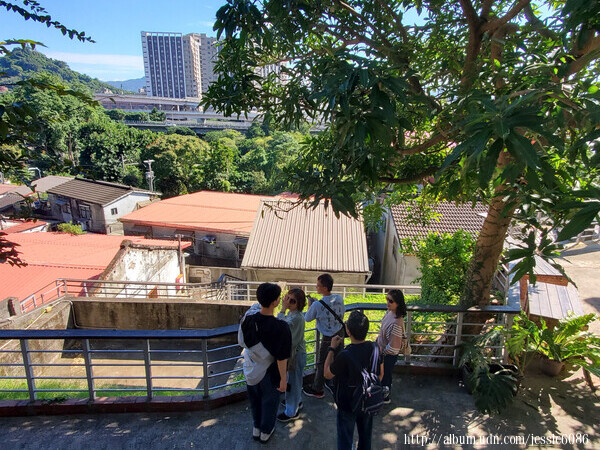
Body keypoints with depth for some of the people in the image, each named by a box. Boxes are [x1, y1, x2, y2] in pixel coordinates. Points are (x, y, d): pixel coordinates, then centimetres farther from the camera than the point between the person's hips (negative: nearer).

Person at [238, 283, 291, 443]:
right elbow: (281, 358, -24)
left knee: (254, 399, 28)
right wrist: (283, 378, -10)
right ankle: (265, 432, 45)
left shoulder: (248, 317, -19)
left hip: (250, 370, 4)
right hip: (268, 373, -4)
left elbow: (242, 342, -3)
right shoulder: (280, 327, -33)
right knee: (269, 401, 23)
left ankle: (256, 428, 50)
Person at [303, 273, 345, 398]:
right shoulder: (339, 298, -12)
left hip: (328, 338, -6)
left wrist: (310, 304, 5)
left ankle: (317, 390, 27)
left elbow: (307, 318, -11)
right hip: (340, 332, 6)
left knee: (321, 363, 12)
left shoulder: (317, 305, -27)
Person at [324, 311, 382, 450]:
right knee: (365, 435, 28)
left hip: (347, 404, -5)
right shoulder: (375, 348, -18)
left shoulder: (345, 356, -35)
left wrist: (332, 349, -13)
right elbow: (380, 373, -1)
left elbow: (327, 374, -17)